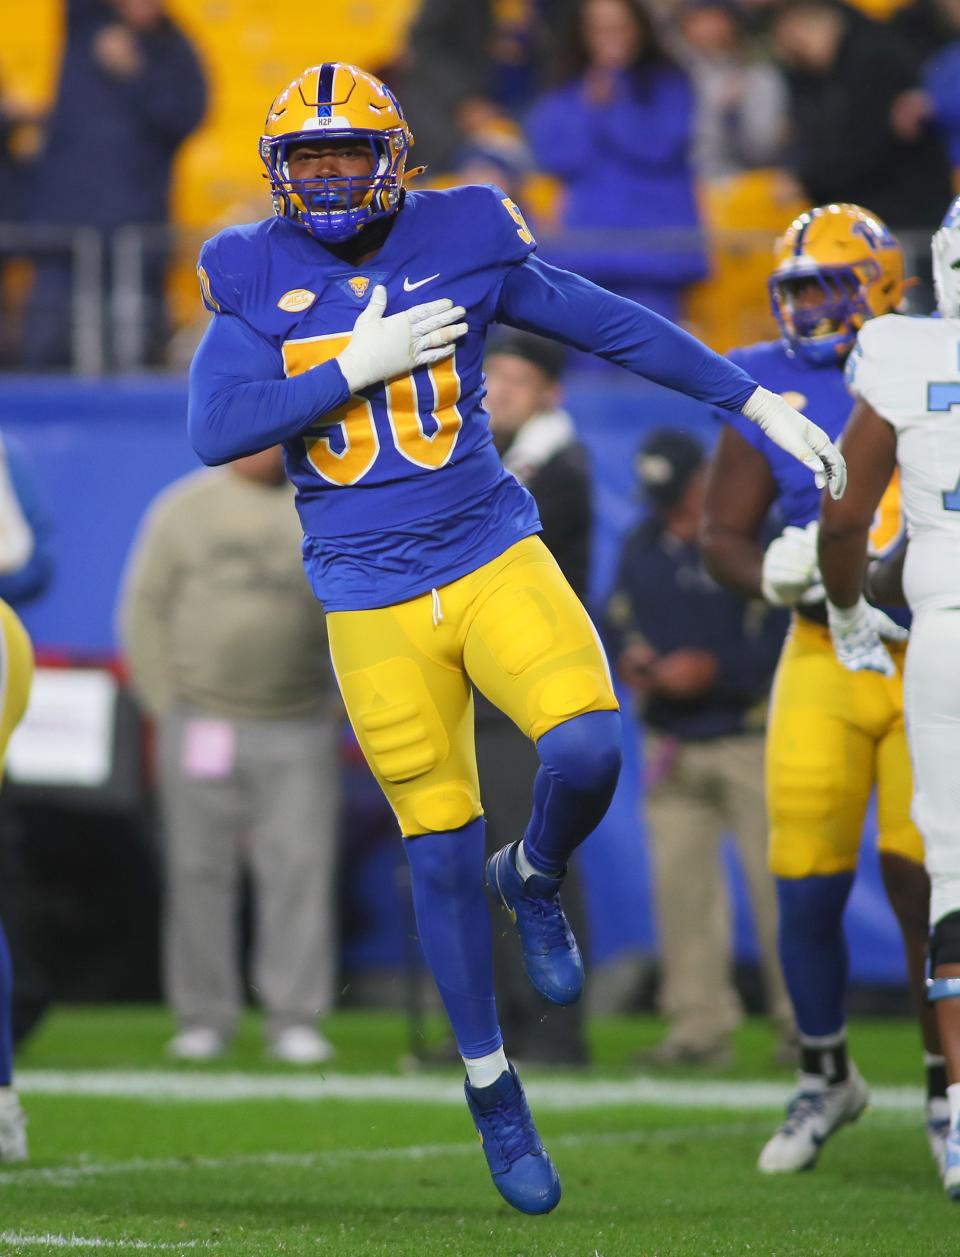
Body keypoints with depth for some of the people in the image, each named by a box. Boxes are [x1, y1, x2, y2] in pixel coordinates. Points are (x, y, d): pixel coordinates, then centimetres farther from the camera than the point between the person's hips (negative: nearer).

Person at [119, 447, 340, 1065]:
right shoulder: (186, 508, 4)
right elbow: (145, 608, 5)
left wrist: (337, 708, 2)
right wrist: (165, 703, -2)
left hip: (299, 732, 0)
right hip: (201, 728, 0)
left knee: (300, 869, -5)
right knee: (200, 873, 1)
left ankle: (296, 1018, -1)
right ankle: (204, 1018, 8)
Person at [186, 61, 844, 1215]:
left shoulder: (463, 244, 1)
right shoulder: (255, 279, 1)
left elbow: (617, 328, 8)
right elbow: (214, 431, -11)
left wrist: (762, 406, 10)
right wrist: (356, 369, -16)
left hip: (492, 556, 0)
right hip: (372, 598, 0)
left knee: (585, 748, -25)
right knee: (439, 849, 3)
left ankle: (534, 881, 11)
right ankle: (492, 1095, 18)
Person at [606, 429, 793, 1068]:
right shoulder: (643, 547, 13)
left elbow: (784, 641, -12)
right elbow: (617, 624, 19)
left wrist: (712, 668, -20)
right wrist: (629, 660, -2)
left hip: (751, 742, -5)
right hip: (671, 745, 5)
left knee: (776, 883, -4)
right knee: (679, 882, 0)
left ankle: (804, 1024, 3)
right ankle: (700, 1026, 5)